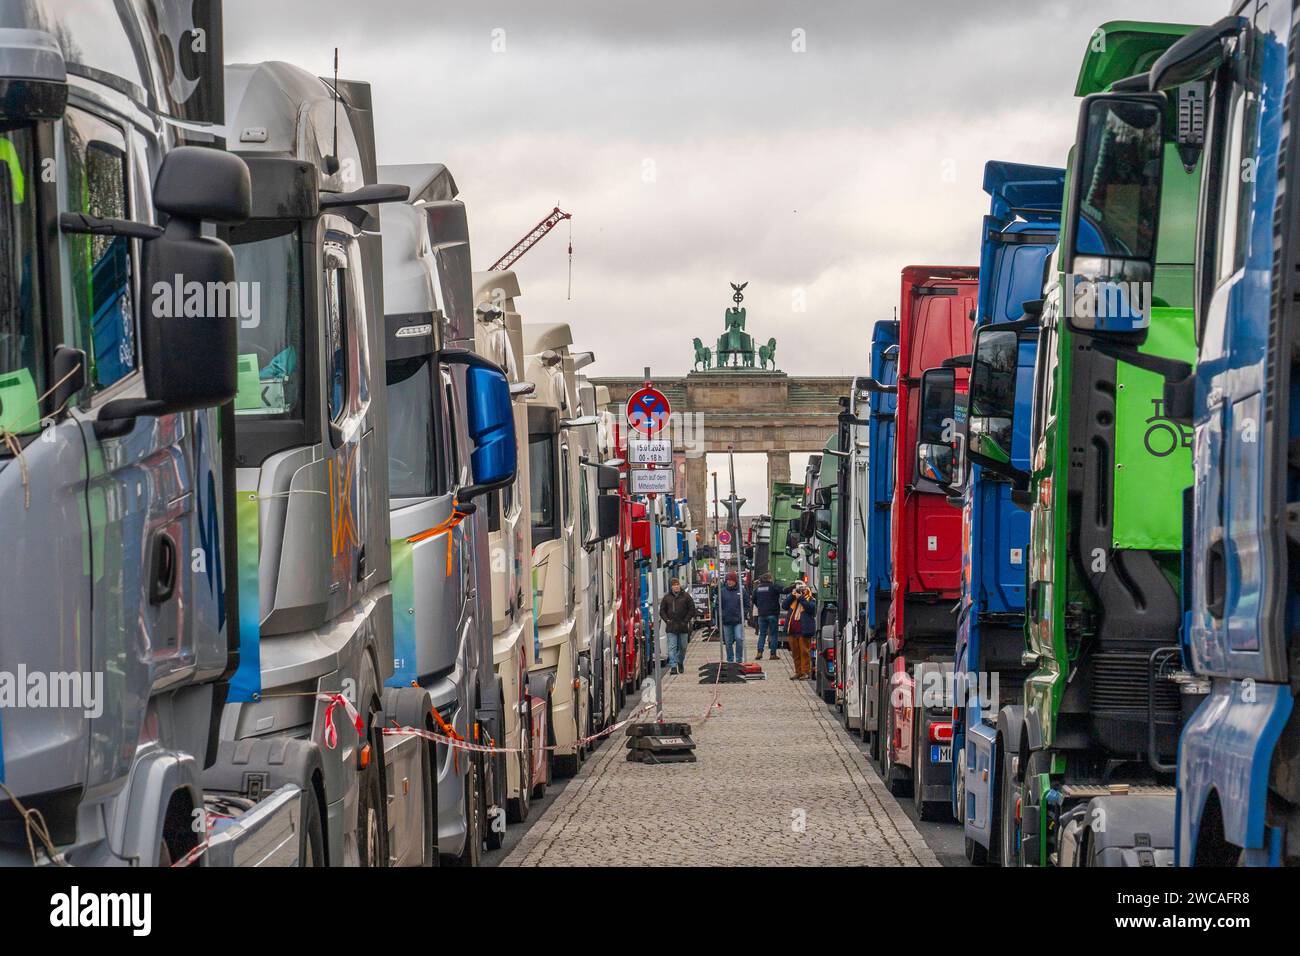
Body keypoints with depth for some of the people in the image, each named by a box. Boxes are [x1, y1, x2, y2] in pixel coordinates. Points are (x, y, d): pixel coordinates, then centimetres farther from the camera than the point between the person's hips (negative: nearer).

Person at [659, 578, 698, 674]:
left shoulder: (686, 596, 3)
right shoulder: (667, 597, 6)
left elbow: (692, 609, 4)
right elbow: (662, 611, 11)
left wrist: (686, 620, -5)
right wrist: (667, 620, -3)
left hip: (683, 626, 0)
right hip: (671, 627, 0)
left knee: (682, 647, 10)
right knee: (672, 647, -8)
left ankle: (680, 663, 29)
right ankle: (673, 666, -12)